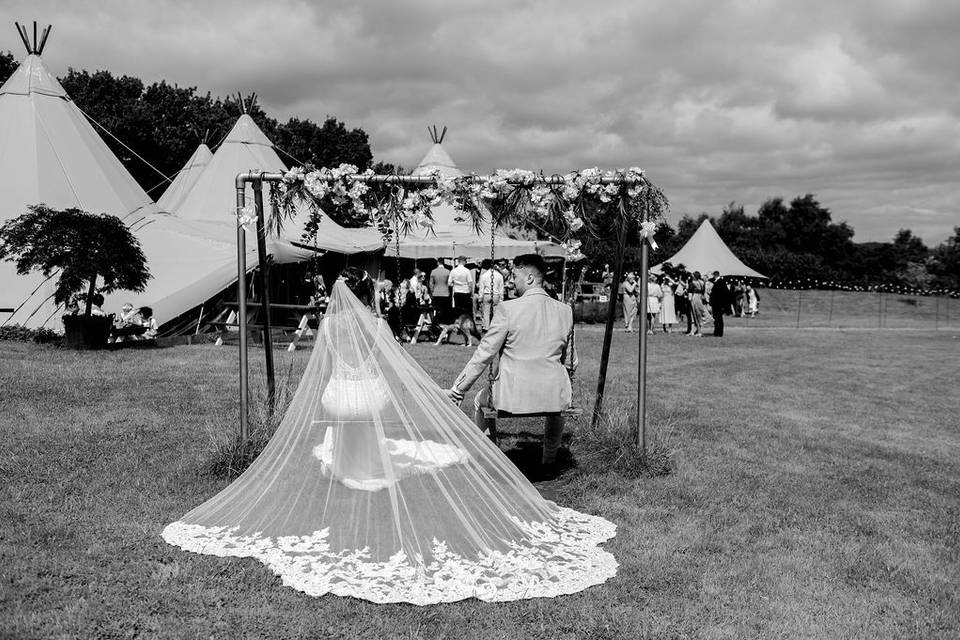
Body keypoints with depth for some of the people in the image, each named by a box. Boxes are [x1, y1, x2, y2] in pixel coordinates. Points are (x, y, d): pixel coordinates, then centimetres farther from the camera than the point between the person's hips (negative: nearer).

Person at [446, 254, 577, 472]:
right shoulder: (565, 311, 2)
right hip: (553, 394, 3)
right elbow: (569, 361, 12)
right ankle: (549, 460, 43)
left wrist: (458, 389, 1)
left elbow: (484, 354, -8)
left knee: (481, 401, 30)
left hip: (511, 395, -3)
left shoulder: (507, 309, -11)